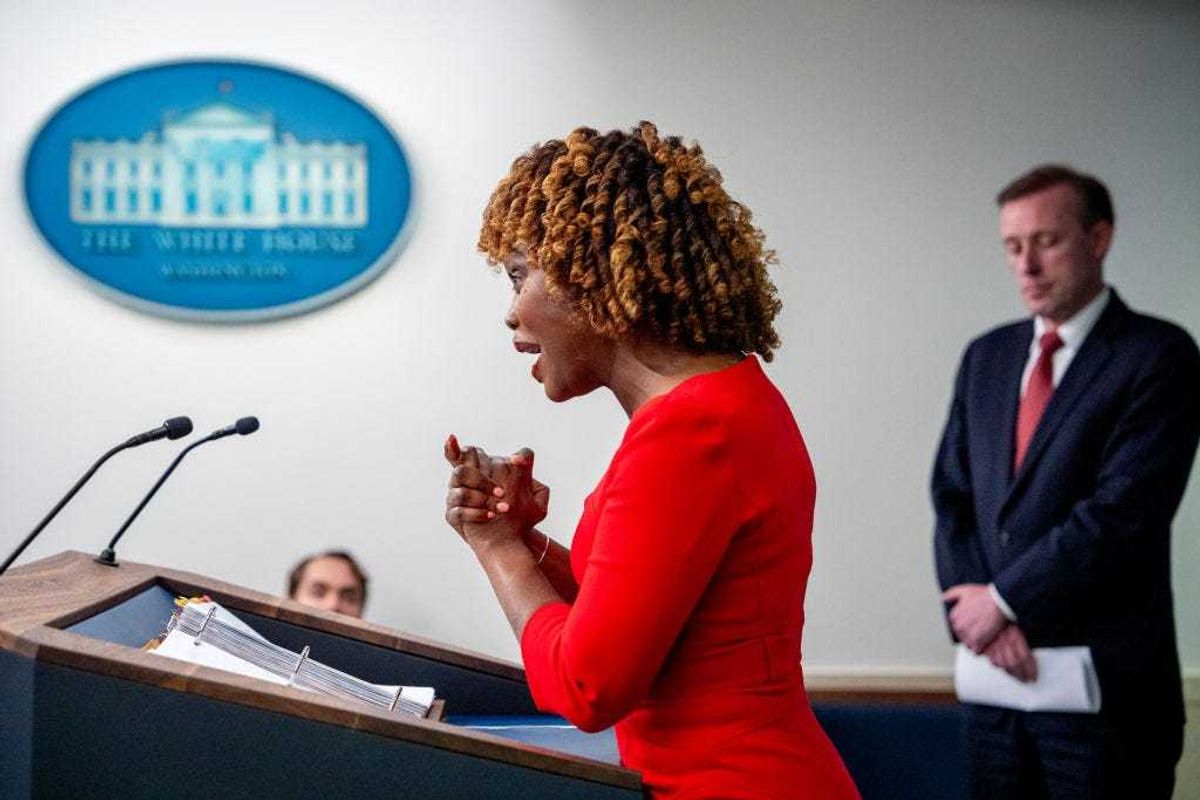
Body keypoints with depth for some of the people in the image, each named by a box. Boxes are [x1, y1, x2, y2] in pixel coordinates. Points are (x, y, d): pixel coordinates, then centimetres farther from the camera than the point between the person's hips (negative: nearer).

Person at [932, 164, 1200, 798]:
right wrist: (979, 610, -6)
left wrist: (1006, 599, -11)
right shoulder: (987, 358, 13)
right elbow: (952, 497, 9)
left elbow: (1124, 508, -15)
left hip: (1107, 680, -5)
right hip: (996, 673, 5)